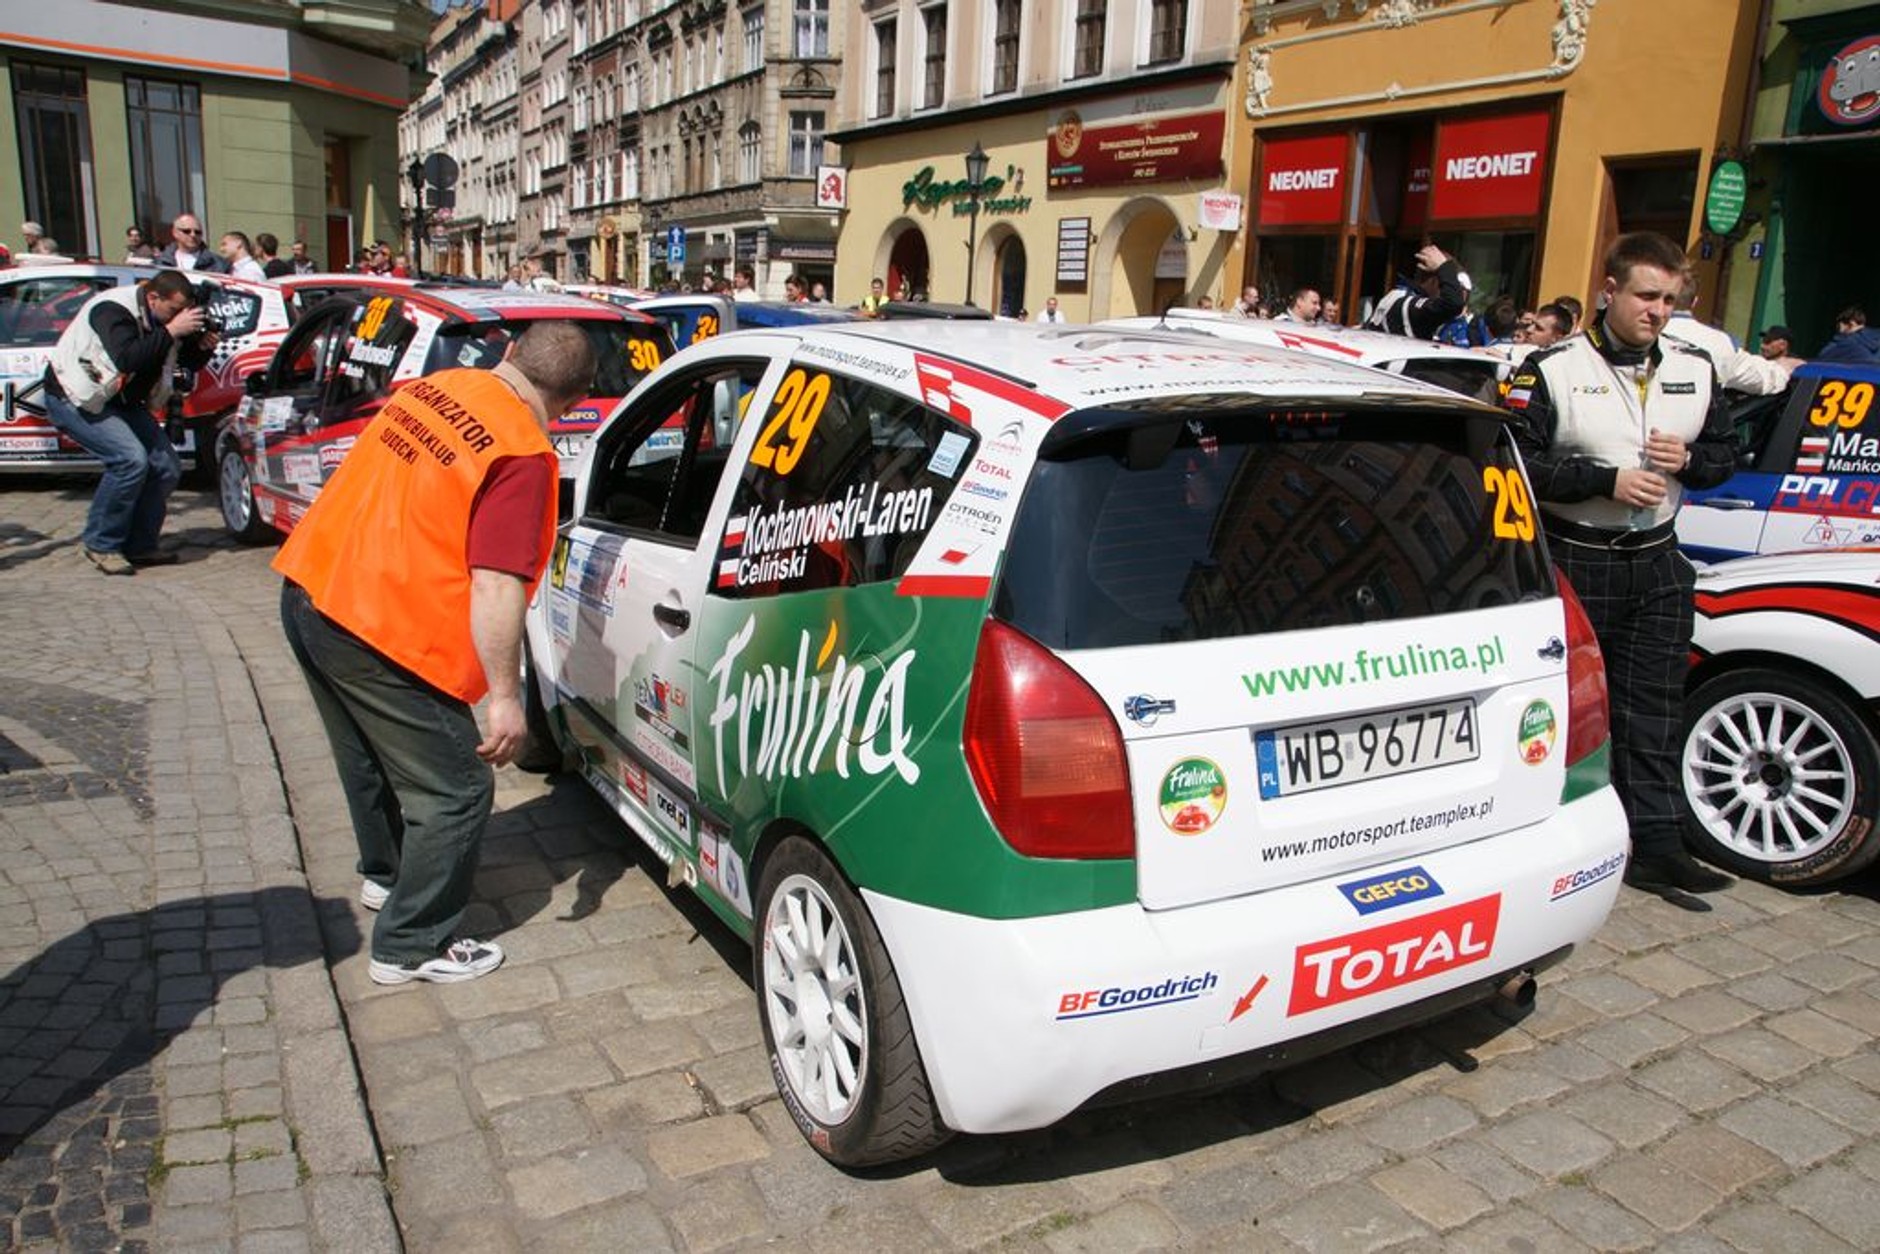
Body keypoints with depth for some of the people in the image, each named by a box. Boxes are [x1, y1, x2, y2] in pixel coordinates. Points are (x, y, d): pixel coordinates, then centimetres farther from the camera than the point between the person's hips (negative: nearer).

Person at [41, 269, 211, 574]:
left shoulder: (163, 318, -1)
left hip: (121, 401, 8)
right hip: (76, 398, -8)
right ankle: (100, 545, -11)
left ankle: (138, 546, 8)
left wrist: (203, 346, -15)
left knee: (166, 467, -4)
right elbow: (127, 359, -40)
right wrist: (171, 331, -38)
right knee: (131, 459, -25)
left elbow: (190, 359, 7)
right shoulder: (113, 309, -24)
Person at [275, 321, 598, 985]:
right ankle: (411, 947, 17)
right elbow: (496, 586, -24)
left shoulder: (431, 387, 9)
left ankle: (385, 874, 52)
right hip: (383, 632, -9)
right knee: (456, 792, 6)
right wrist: (505, 695, -19)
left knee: (371, 757, 30)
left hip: (307, 589, 9)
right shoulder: (523, 455, -17)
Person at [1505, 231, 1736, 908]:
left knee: (1654, 713, 7)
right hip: (1574, 561, -4)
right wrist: (1607, 479, -19)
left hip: (1657, 565, 5)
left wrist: (1688, 459, -5)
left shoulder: (1695, 370, 9)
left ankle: (1656, 845, 15)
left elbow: (1724, 456, 18)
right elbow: (1519, 463, -13)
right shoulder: (1553, 368, -6)